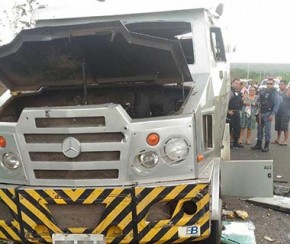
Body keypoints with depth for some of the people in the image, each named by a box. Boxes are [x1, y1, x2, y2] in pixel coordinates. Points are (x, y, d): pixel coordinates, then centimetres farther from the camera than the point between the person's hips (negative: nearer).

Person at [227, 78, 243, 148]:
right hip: (230, 113, -8)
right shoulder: (229, 91, -12)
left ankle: (236, 142, 23)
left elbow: (241, 102, 27)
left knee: (237, 128, 12)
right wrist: (228, 111, -17)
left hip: (237, 112, 8)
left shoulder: (239, 92, 15)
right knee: (229, 128, -2)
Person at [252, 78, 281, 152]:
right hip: (261, 113, 6)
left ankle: (266, 146, 5)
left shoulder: (275, 93, -5)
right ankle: (259, 144, 20)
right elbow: (258, 100, 23)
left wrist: (272, 114, -16)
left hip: (268, 114, -6)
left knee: (267, 130, -2)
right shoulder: (263, 91, 11)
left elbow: (277, 105, -10)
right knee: (259, 129, 11)